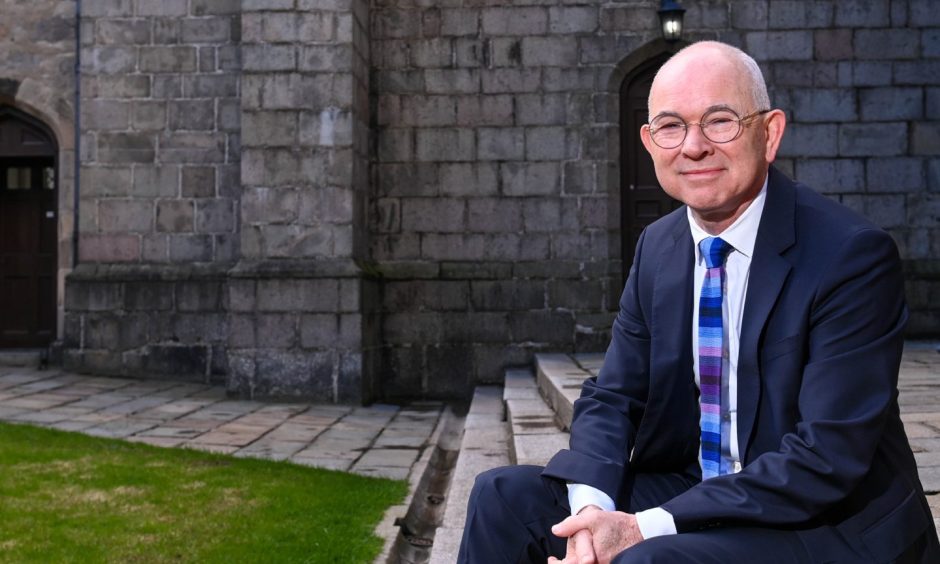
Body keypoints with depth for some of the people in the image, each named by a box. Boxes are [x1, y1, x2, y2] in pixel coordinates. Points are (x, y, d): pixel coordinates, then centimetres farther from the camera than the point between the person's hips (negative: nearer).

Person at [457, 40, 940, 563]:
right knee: (506, 496, -6)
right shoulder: (658, 247, 2)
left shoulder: (854, 255, -18)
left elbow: (828, 458, -23)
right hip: (692, 496, 6)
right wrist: (592, 508, -17)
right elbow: (612, 397, 4)